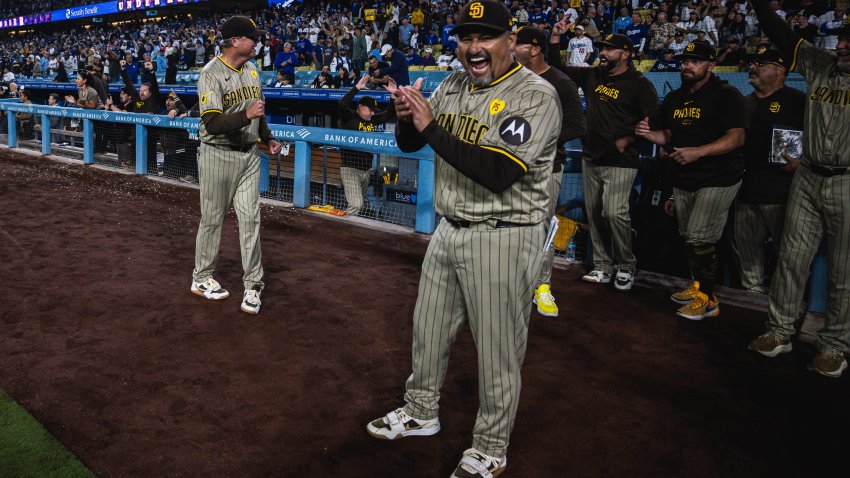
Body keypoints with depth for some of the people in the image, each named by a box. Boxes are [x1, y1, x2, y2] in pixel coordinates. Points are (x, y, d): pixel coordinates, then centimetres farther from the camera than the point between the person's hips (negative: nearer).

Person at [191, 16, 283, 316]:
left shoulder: (251, 69, 8)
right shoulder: (211, 74, -15)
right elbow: (213, 124, -25)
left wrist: (268, 139, 20)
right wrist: (246, 116, -38)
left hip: (249, 155, 6)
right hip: (218, 155, -6)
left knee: (250, 217, 2)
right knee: (212, 218, 6)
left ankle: (252, 285, 8)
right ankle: (202, 278, 23)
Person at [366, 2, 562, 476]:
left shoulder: (535, 95, -15)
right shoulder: (453, 86, 8)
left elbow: (498, 172, -27)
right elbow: (410, 143, 12)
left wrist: (431, 126, -23)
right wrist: (408, 115, -11)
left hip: (503, 238, -7)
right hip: (449, 231, 8)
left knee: (497, 351, 5)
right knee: (428, 328, 20)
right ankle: (421, 412, 43)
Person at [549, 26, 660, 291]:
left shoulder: (639, 84, -6)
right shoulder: (591, 76, 10)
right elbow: (558, 67, 17)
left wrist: (628, 140, -12)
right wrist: (555, 38, 8)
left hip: (620, 161, -6)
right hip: (591, 158, 6)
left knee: (614, 213, -17)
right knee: (594, 214, 8)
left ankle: (626, 266, 3)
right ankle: (603, 267, 19)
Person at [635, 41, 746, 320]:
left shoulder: (726, 95, -8)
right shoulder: (674, 98, 14)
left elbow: (736, 138, -17)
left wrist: (698, 152, -30)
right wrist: (650, 133, -2)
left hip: (718, 179, -7)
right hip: (683, 181, 7)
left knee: (699, 238, -11)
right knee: (688, 237, 11)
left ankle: (707, 299, 2)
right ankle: (698, 286, 29)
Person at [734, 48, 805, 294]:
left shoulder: (798, 101, -1)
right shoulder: (745, 103, 18)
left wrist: (802, 162, -20)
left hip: (781, 190, -6)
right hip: (747, 188, 6)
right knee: (746, 245, 9)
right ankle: (753, 292, 19)